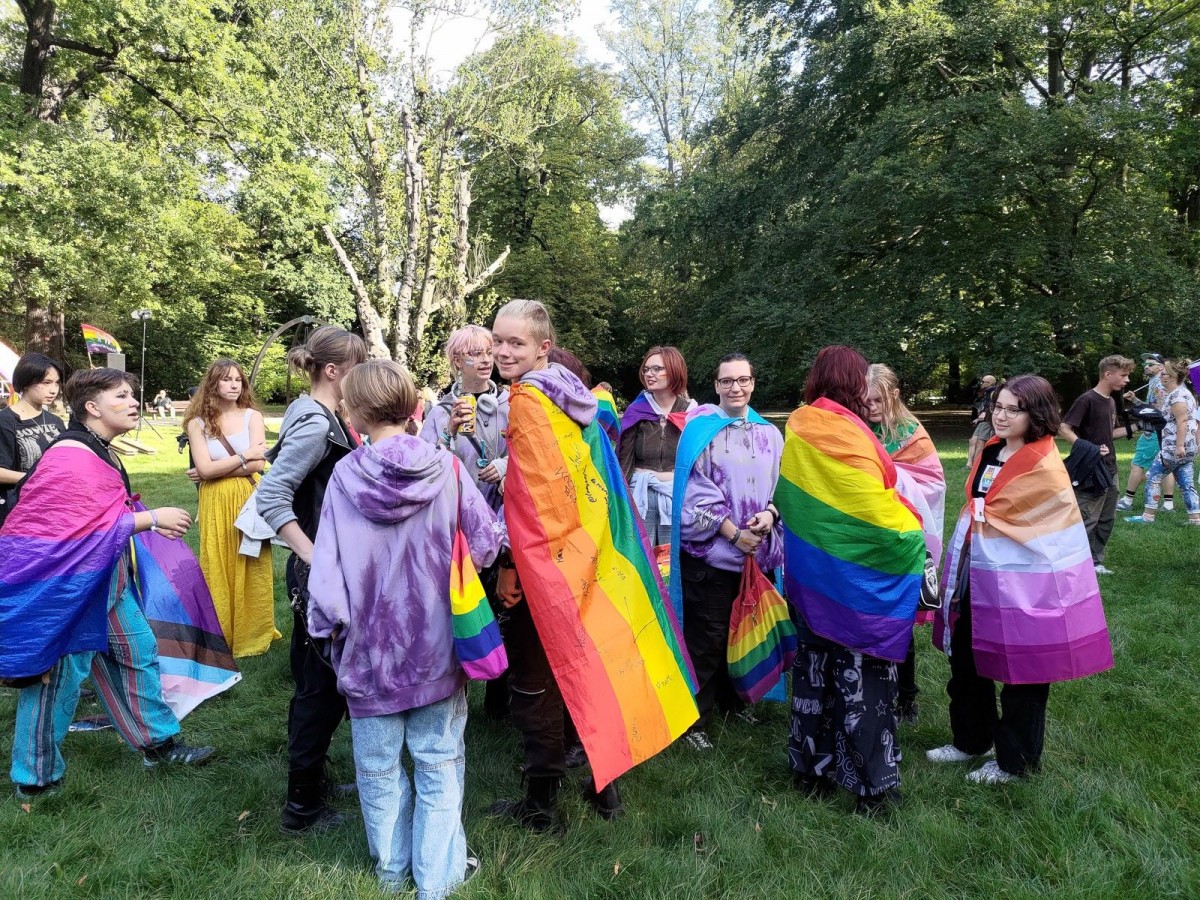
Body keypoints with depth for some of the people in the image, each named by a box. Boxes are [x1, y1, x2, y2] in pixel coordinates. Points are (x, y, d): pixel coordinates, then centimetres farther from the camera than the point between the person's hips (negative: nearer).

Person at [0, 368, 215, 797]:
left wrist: (148, 520, 4)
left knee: (138, 651, 15)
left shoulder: (100, 452, 9)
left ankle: (158, 743, 30)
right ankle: (37, 777, 22)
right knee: (58, 674, 4)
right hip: (65, 584, -10)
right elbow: (87, 527, -26)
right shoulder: (72, 457, -22)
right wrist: (151, 517, -20)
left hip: (105, 579, 10)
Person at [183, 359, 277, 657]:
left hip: (249, 501, 0)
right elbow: (205, 468, -10)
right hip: (216, 505, 0)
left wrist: (216, 470, -10)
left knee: (251, 569, 7)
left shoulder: (252, 416, 0)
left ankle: (252, 632, 20)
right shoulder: (197, 423, 1)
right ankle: (221, 636, 19)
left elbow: (258, 465, -10)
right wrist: (243, 456, -9)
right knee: (219, 570, 6)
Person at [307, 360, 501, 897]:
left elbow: (327, 564, -9)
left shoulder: (345, 475, -12)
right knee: (438, 761, 14)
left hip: (369, 644, 0)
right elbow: (487, 545, -7)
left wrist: (327, 623, 6)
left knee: (379, 765, 18)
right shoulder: (446, 469, -12)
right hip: (436, 641, 0)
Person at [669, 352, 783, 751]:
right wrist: (732, 531, -15)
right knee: (706, 638, -1)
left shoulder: (770, 434, 8)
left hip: (758, 550, 5)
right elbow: (695, 493, -10)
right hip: (711, 550, -5)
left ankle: (732, 697, 36)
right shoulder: (699, 430, -5)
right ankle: (693, 719, 10)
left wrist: (770, 513, -12)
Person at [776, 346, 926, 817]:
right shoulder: (847, 435, -20)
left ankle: (811, 768, 27)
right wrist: (912, 532, -3)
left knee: (814, 669, 15)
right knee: (861, 677, 3)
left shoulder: (797, 427, 2)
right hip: (857, 579, -7)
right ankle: (872, 786, 14)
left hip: (810, 572, 7)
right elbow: (877, 510, -19)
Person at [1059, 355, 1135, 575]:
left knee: (1107, 520, 13)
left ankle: (1095, 562, 22)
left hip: (1109, 469, 9)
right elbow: (1063, 429, -19)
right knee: (1087, 521, -6)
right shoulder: (1087, 400, -15)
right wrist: (1088, 449, -27)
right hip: (1091, 471, -9)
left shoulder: (1111, 402, 12)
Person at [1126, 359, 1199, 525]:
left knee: (1153, 477, -1)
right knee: (1186, 484, 9)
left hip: (1174, 448, -10)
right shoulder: (1184, 392, 18)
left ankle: (1148, 516, 3)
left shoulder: (1176, 395, -14)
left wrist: (1179, 446, -26)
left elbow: (1182, 420, -23)